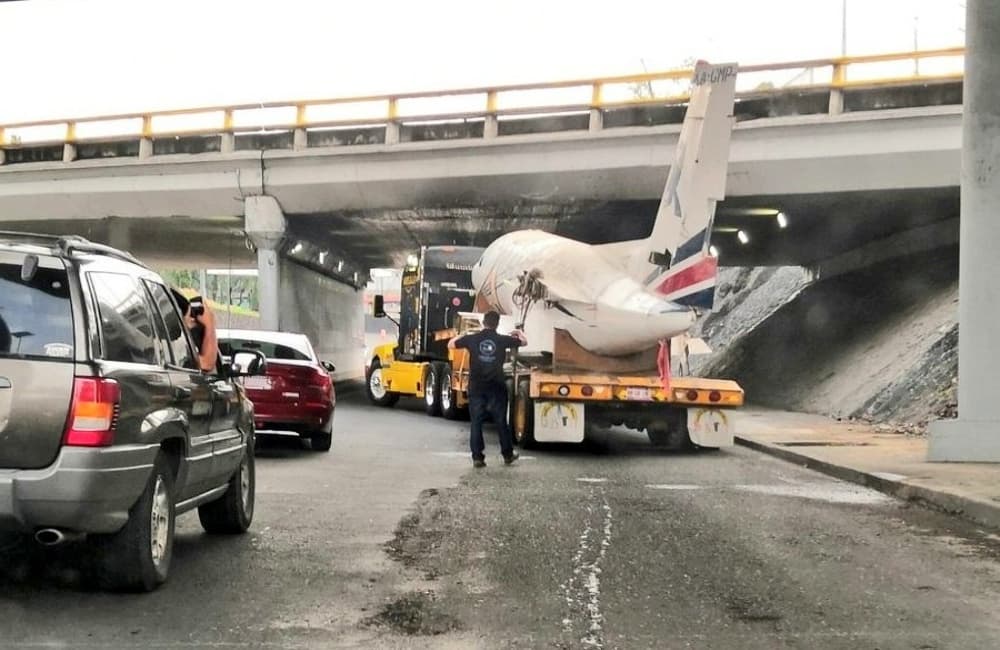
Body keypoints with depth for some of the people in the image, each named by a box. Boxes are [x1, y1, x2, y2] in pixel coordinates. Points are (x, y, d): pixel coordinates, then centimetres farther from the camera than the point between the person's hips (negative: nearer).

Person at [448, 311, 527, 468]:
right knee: (501, 421, 12)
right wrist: (519, 333, 32)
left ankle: (477, 457, 2)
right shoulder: (502, 340, -4)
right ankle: (508, 454, 24)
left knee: (476, 422, 5)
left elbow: (451, 344, 7)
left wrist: (462, 336, 24)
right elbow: (524, 342, 11)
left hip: (476, 387, 0)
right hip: (496, 387, 0)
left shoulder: (472, 339, -6)